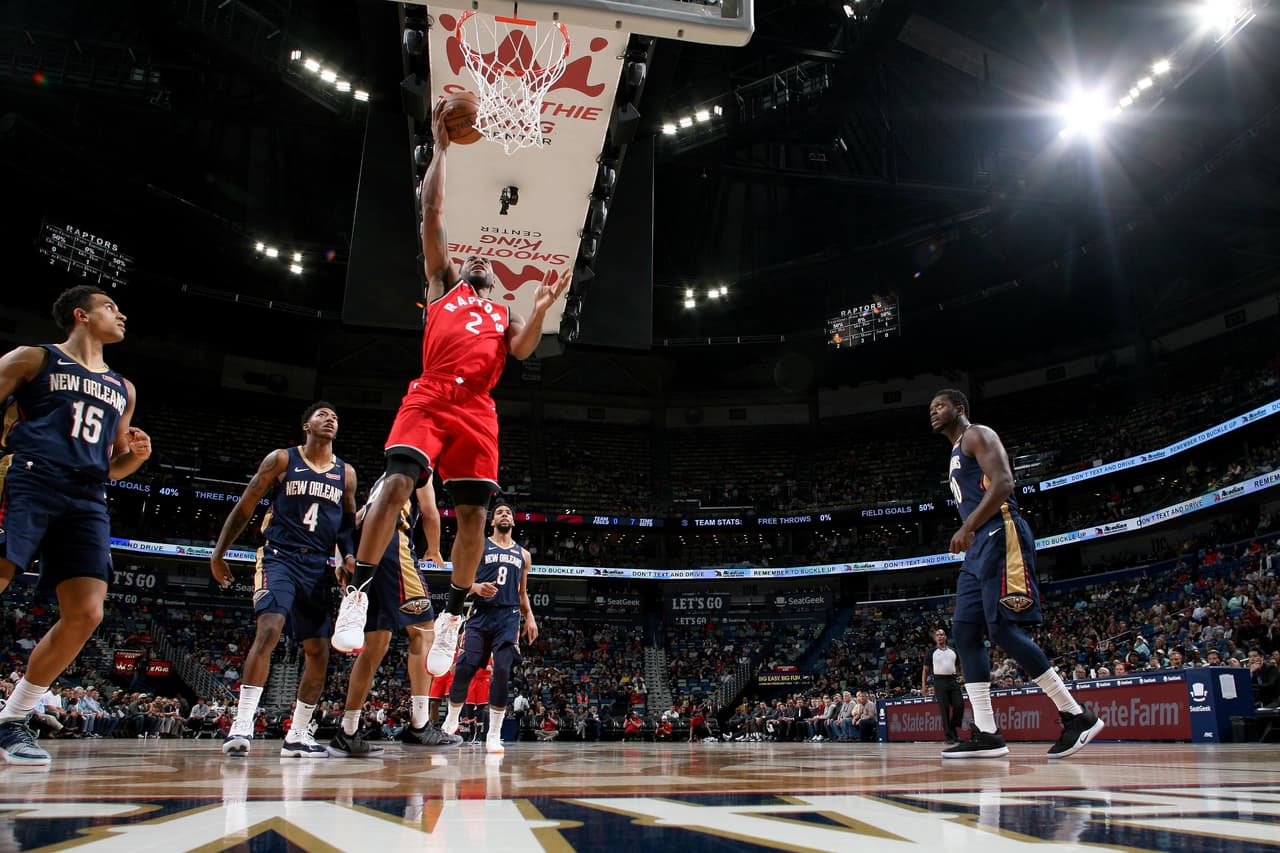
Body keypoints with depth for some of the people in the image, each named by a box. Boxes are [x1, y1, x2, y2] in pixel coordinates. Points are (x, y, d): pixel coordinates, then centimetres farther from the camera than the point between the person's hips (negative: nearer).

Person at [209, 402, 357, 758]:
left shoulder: (346, 473, 12)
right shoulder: (281, 460, 2)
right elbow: (245, 506, 5)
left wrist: (348, 556, 0)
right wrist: (218, 553, 3)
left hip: (318, 567, 5)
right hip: (279, 557, -4)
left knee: (318, 651, 3)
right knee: (268, 630, -25)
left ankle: (296, 736, 15)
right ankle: (241, 726, -22)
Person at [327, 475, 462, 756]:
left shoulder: (383, 480, 34)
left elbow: (355, 521, 28)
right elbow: (430, 514, 0)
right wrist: (434, 551, 15)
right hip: (390, 541, -8)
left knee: (376, 643, 10)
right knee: (422, 629, -6)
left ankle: (346, 735, 10)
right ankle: (419, 726, -12)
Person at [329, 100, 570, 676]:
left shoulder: (506, 315, 28)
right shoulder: (444, 284, 23)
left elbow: (523, 351, 7)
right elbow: (432, 211, 18)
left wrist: (541, 309, -4)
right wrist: (441, 147, 18)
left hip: (477, 410, 2)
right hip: (429, 397, -2)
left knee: (472, 512, -3)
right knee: (397, 484, -19)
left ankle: (452, 616, 8)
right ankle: (356, 593, -9)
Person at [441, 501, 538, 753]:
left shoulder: (523, 554, 18)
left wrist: (530, 617, 8)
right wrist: (477, 587, -17)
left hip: (508, 618, 2)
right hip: (480, 614, -1)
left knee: (502, 673, -10)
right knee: (464, 669, -6)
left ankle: (494, 735, -3)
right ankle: (451, 721, 18)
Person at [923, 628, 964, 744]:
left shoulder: (953, 651, 13)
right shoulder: (932, 652, 7)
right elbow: (925, 670, 8)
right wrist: (923, 686, 0)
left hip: (953, 681, 3)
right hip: (940, 681, -3)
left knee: (959, 705, -7)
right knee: (944, 709, -4)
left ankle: (954, 729, 12)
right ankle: (949, 736, -1)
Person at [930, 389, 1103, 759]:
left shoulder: (977, 435, 0)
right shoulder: (957, 454, 28)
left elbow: (1004, 483, -16)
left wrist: (968, 527, -22)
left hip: (1000, 538, -10)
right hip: (978, 548, 10)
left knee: (1003, 629, -15)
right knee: (965, 631, 0)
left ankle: (1077, 716, -6)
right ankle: (987, 734, -1)